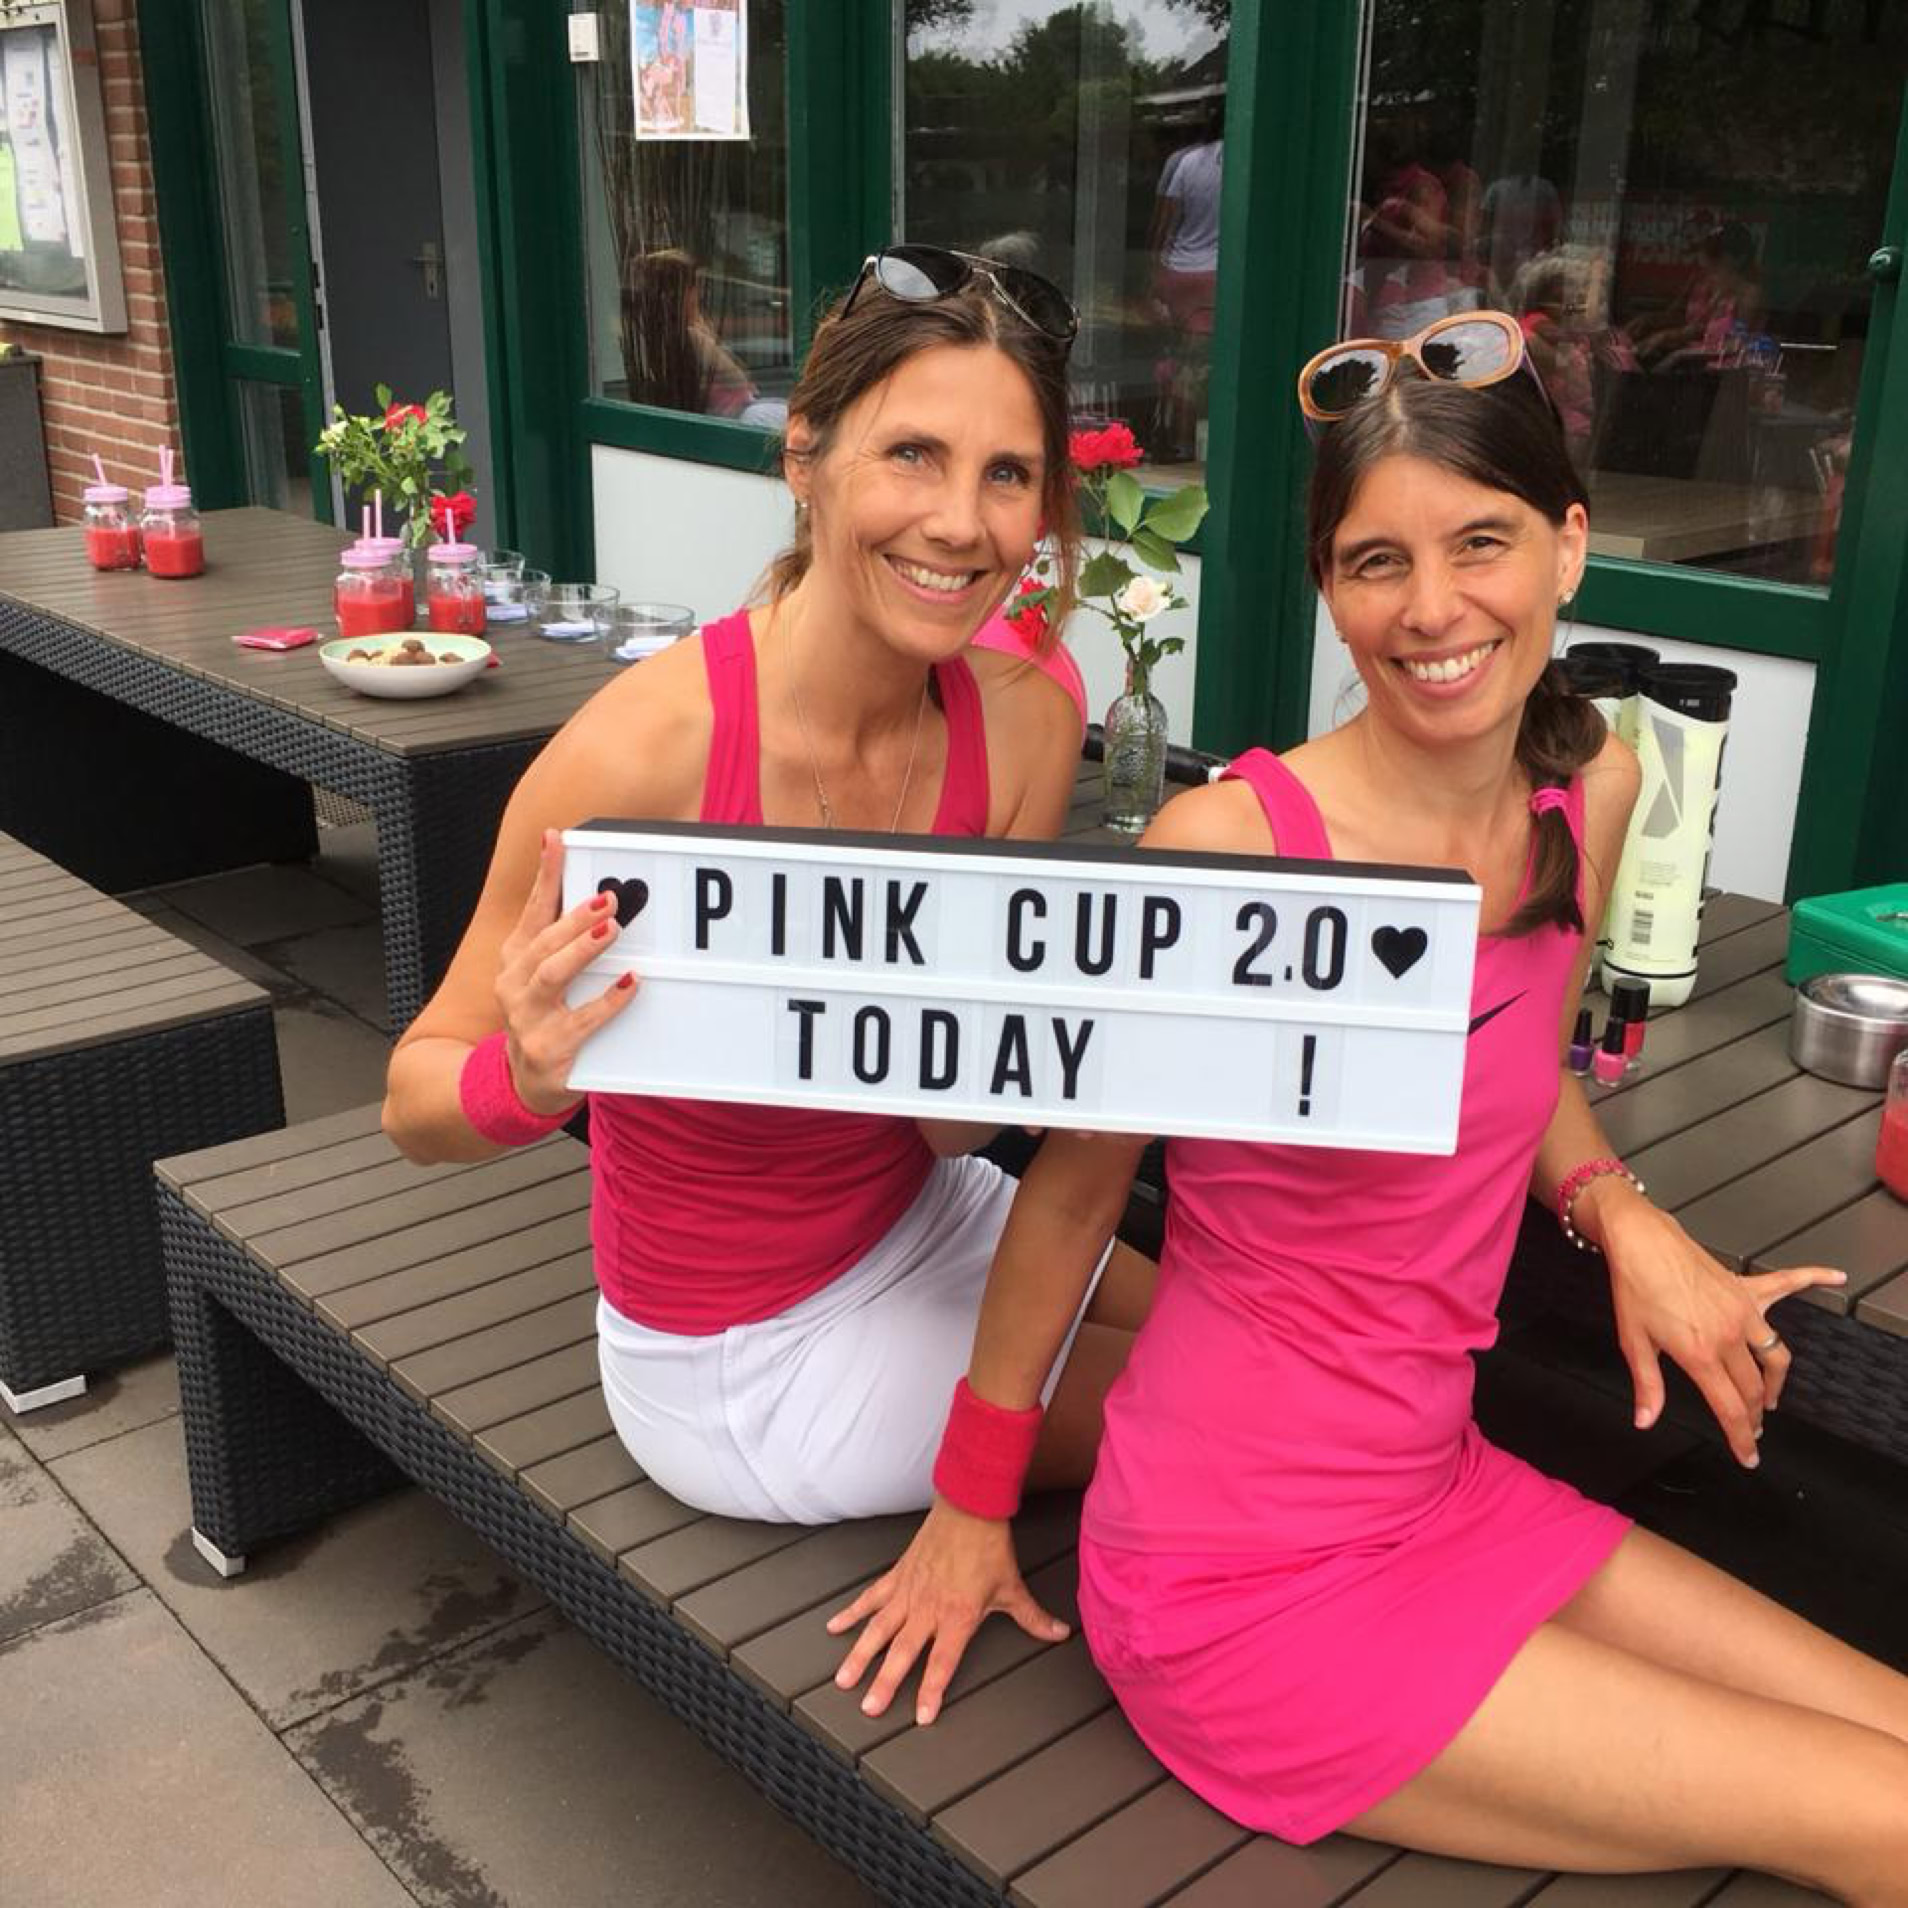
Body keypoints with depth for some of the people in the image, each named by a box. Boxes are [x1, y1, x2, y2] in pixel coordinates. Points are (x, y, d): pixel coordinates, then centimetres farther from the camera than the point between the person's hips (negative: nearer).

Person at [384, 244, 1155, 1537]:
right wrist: (529, 1079, -39)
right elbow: (417, 1101, -17)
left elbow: (954, 1124, -9)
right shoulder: (643, 748, -29)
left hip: (922, 1225, 5)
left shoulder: (1023, 723, -13)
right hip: (744, 1356, -5)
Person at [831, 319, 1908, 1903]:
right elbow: (1074, 1182, -10)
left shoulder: (1593, 790, -2)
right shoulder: (1234, 839, -22)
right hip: (1244, 1582, -6)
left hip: (1446, 1490, 7)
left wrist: (1626, 1217, -4)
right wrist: (968, 1512, 0)